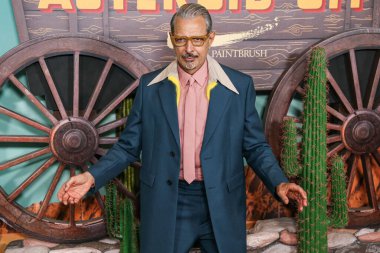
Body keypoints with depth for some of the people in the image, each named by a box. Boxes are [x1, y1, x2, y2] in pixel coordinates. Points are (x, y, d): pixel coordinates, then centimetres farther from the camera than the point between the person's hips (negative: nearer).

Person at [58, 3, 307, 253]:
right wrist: (93, 176, -9)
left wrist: (279, 183, -14)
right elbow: (129, 146, 5)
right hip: (165, 205, 1)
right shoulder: (150, 86, 2)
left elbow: (255, 146, 2)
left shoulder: (240, 85, -1)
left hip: (221, 205, 0)